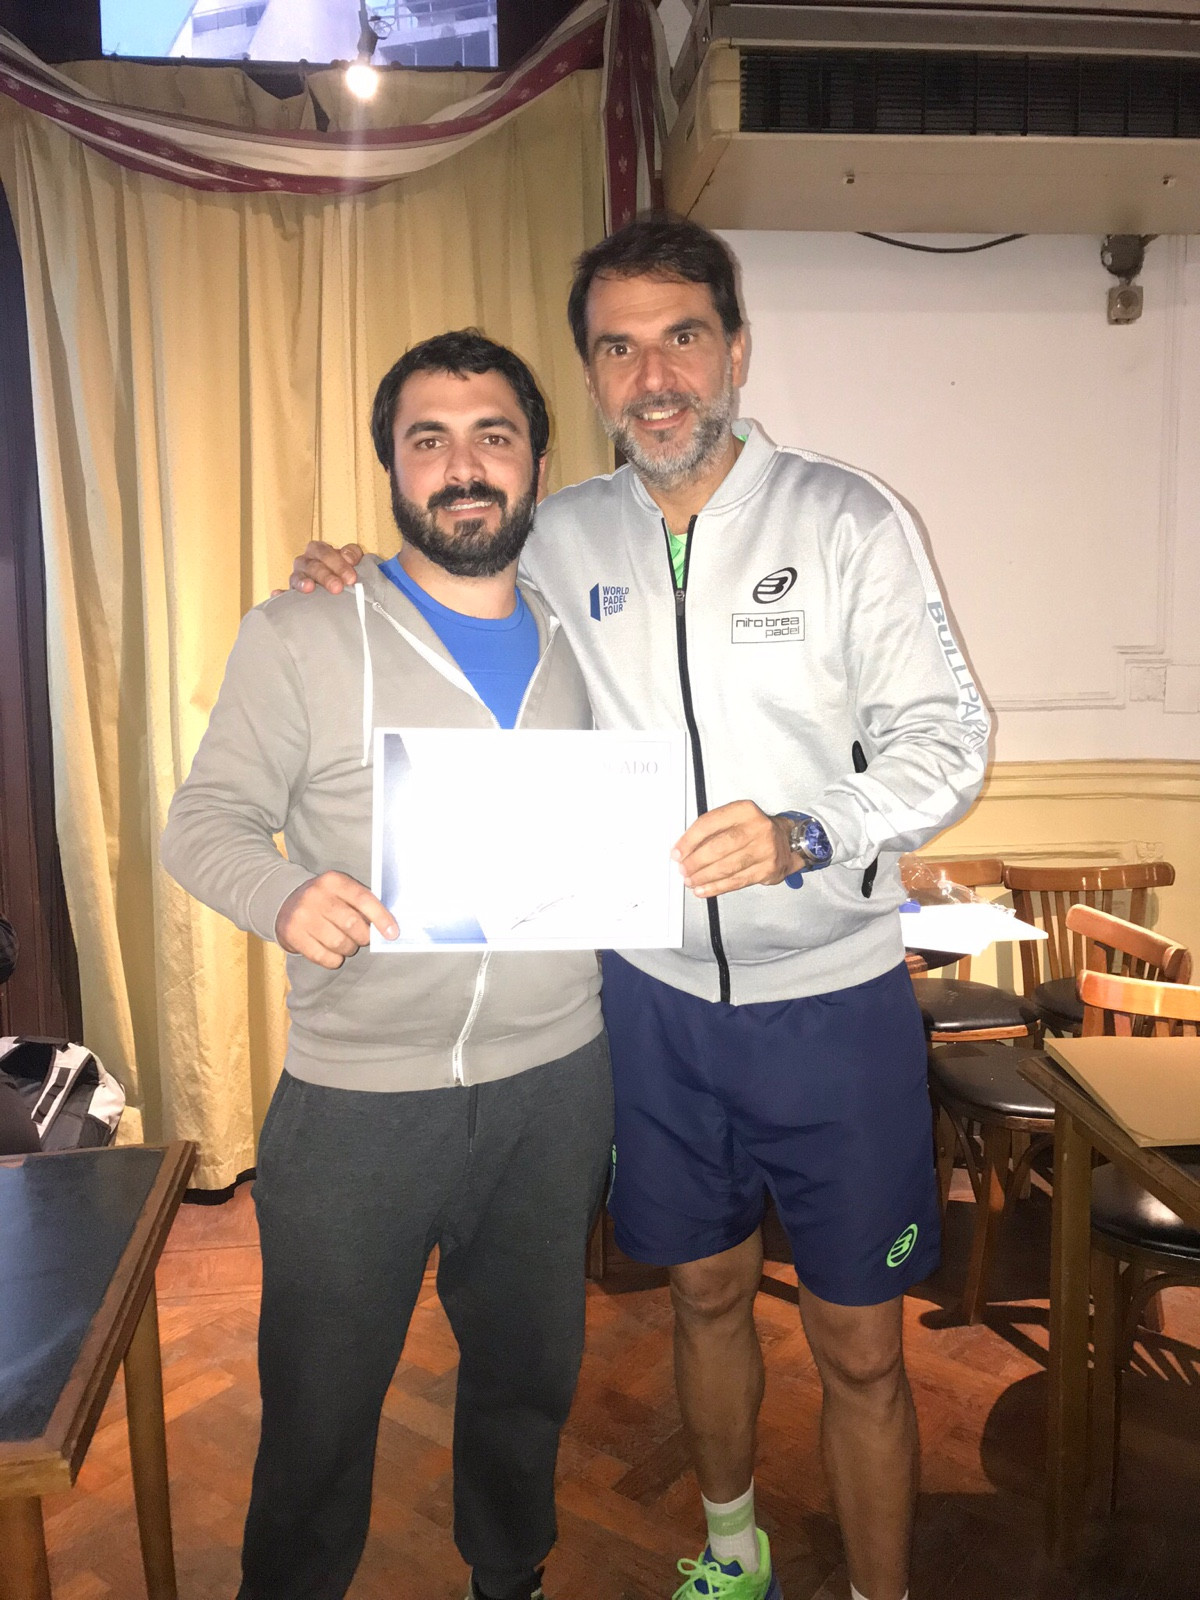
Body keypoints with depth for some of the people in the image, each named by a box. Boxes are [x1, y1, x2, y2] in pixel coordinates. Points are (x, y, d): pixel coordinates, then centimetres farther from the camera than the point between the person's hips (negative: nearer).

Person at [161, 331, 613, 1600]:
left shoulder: (581, 642, 6)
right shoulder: (298, 636, -7)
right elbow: (205, 819, -8)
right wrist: (284, 895, -28)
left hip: (555, 1079, 4)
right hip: (357, 1097, -3)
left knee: (529, 1370, 24)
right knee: (321, 1395, 14)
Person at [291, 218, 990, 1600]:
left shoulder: (845, 520, -7)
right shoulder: (558, 539, 2)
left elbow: (945, 736, -10)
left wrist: (803, 837, -28)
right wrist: (351, 592, 0)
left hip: (831, 996, -2)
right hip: (654, 993, 3)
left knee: (860, 1349, 10)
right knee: (706, 1291, 22)